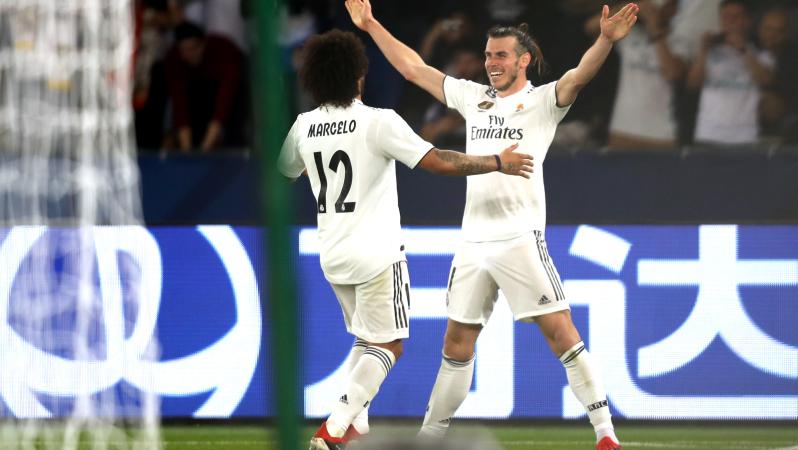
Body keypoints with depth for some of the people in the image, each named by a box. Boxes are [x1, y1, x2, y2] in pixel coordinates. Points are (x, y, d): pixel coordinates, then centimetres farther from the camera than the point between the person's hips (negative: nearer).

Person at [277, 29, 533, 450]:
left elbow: (284, 172, 20)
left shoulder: (304, 126, 0)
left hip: (332, 255, 6)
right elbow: (440, 162, -18)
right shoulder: (378, 121, -16)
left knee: (365, 339, 23)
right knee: (386, 345, 2)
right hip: (376, 254, -6)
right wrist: (499, 163, -6)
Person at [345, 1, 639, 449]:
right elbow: (413, 67, 22)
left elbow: (579, 76, -20)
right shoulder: (473, 97, 14)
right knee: (457, 342, 10)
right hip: (473, 243, 5)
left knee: (560, 331, -11)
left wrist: (606, 40, -39)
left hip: (521, 239, -5)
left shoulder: (543, 101, -1)